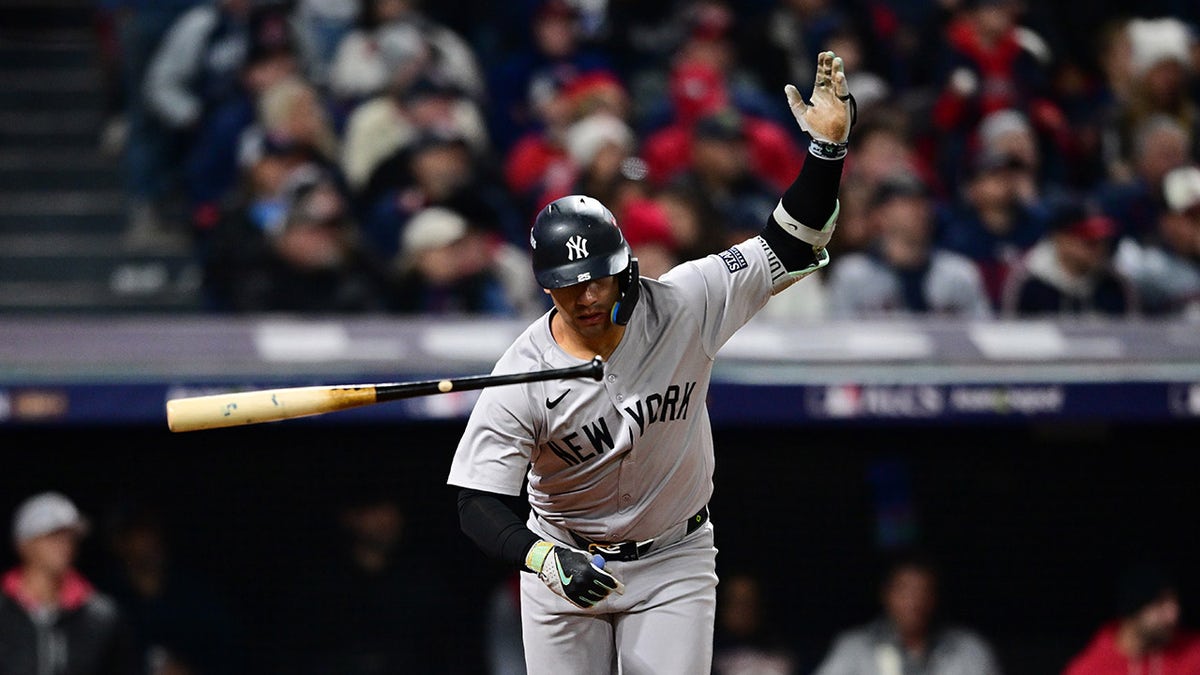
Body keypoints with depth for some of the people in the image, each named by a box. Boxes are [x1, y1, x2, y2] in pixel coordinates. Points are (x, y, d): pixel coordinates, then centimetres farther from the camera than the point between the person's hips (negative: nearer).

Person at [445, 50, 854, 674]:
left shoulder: (681, 307, -14)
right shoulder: (523, 376, -19)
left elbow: (790, 247, -13)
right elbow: (479, 505, -20)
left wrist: (827, 146, -27)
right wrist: (546, 559, -39)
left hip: (673, 562, 0)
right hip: (563, 559, 0)